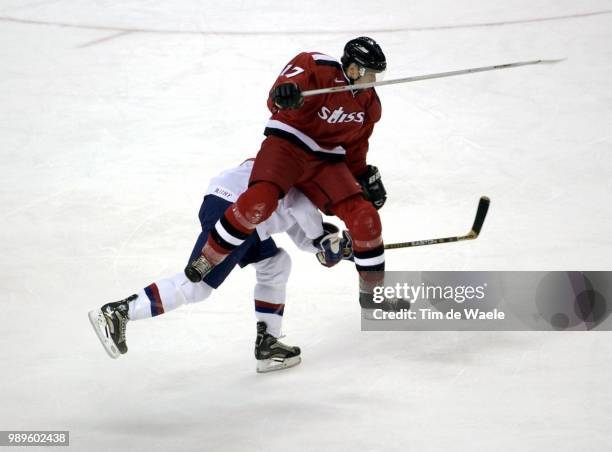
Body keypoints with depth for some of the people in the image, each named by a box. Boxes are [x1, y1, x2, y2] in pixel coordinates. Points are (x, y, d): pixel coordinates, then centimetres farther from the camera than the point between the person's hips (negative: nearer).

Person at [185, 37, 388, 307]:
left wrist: (365, 176, 16)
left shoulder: (369, 103, 9)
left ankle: (373, 291, 11)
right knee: (260, 200, -32)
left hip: (326, 161, 6)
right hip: (287, 145, -6)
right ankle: (207, 258, -16)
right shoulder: (316, 67, -13)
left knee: (365, 217, -7)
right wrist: (284, 93, -49)